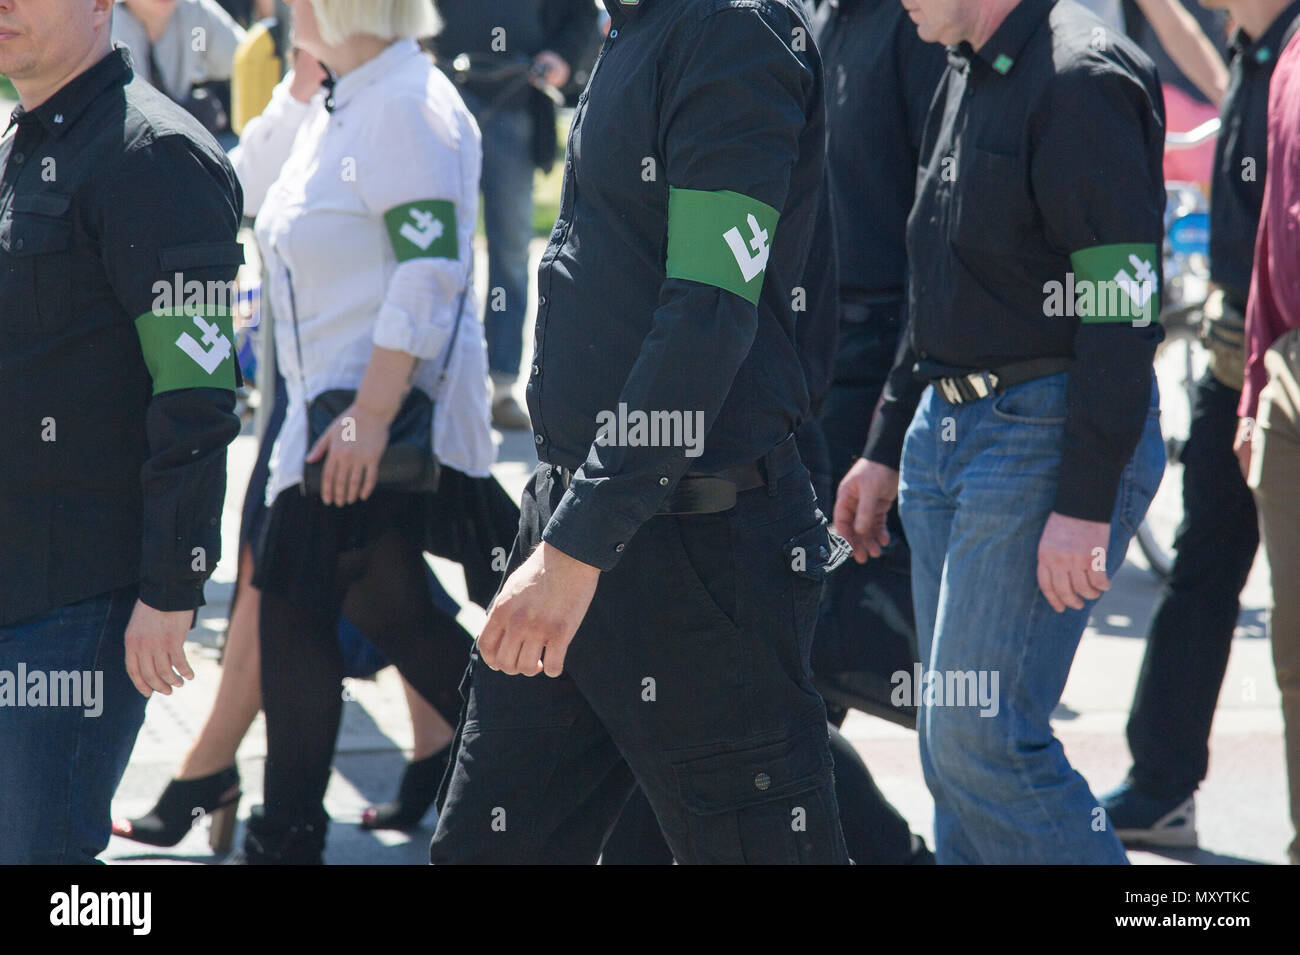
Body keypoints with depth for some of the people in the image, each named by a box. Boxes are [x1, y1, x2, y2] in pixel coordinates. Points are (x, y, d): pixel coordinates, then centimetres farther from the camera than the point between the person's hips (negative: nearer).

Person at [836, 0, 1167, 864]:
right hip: (950, 428, 10)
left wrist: (1087, 506, -23)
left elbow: (1121, 308, -20)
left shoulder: (1082, 80, -15)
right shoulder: (966, 79, 15)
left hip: (1047, 435, -10)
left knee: (982, 736, -14)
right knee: (952, 741, 9)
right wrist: (887, 450, 23)